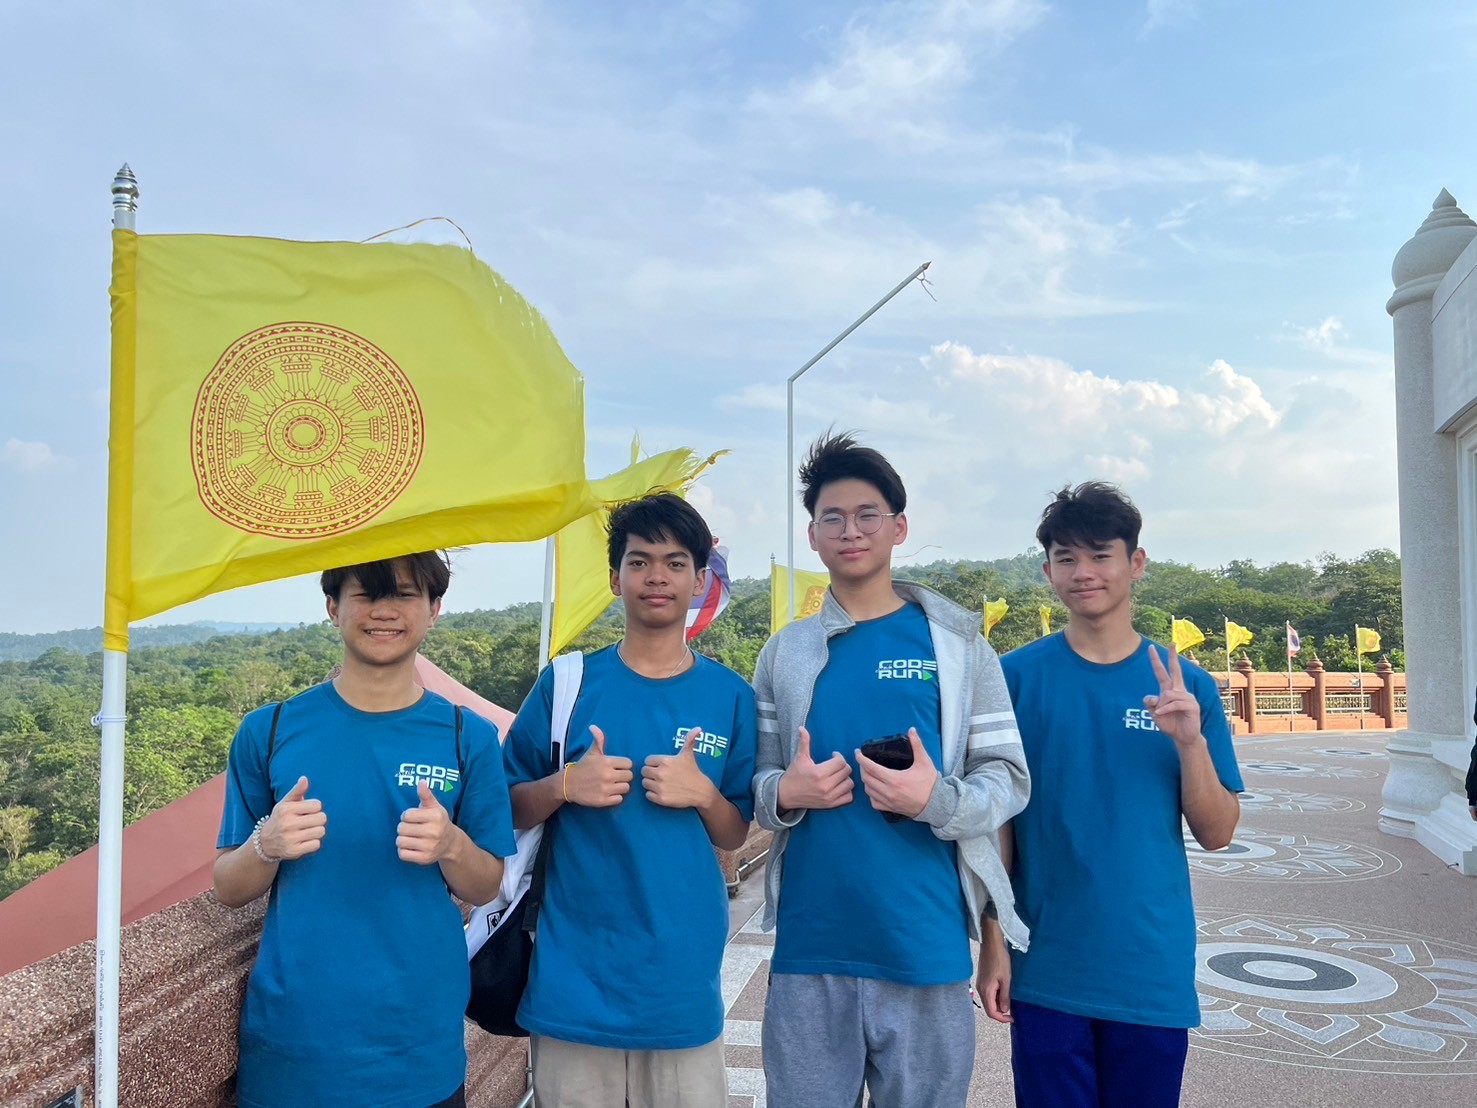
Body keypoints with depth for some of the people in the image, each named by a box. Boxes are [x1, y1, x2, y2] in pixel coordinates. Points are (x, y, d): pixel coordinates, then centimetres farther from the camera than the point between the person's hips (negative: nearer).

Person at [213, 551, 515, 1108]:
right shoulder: (269, 731, -2)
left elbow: (485, 888, 2)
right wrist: (266, 846, -18)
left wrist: (450, 845, -19)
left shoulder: (468, 737, -3)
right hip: (288, 1048, 0)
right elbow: (229, 889, 4)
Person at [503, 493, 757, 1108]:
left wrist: (702, 794, -13)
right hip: (574, 976, -1)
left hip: (683, 975, 1)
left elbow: (735, 835, 8)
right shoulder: (568, 682, -1)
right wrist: (564, 786, -15)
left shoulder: (730, 695, 2)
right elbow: (510, 810, 5)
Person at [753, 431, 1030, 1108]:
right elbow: (755, 782, 8)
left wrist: (936, 800, -19)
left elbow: (1007, 779, -1)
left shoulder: (957, 645, 2)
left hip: (926, 946, -1)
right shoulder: (785, 652, 8)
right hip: (809, 948, 2)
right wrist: (784, 793, -14)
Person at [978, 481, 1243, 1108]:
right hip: (1046, 971, -1)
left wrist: (1191, 740, -14)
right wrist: (993, 943, -3)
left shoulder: (1185, 685, 1)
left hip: (1155, 972, 2)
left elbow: (1216, 835, 2)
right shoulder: (1016, 676, -4)